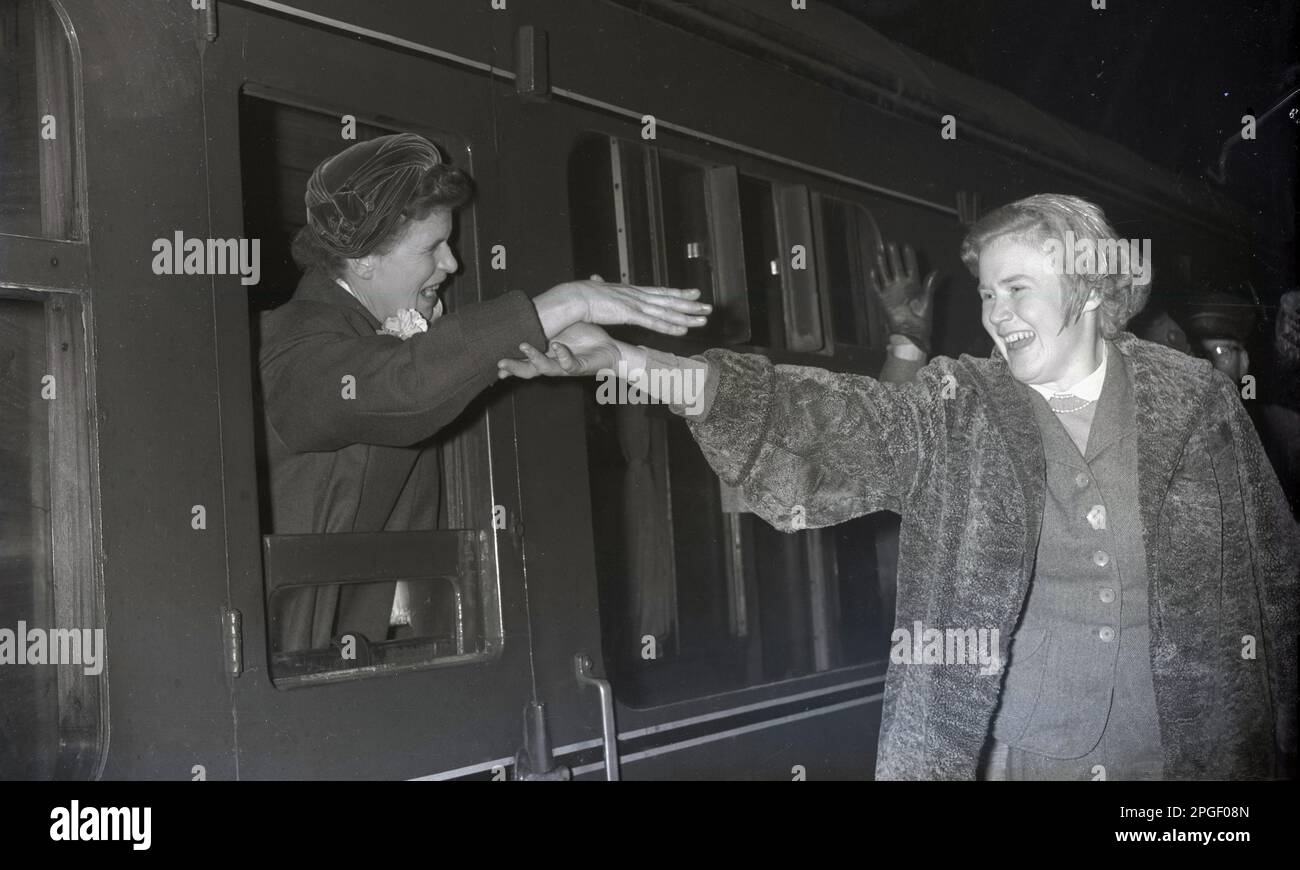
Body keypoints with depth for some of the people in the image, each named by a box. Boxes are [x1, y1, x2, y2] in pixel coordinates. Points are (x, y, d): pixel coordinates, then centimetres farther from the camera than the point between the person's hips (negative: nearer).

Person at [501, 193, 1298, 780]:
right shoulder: (956, 411, -3)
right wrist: (627, 360, -29)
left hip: (1195, 753, 1)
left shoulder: (1195, 399, -1)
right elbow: (823, 412, -17)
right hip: (1013, 753, 0)